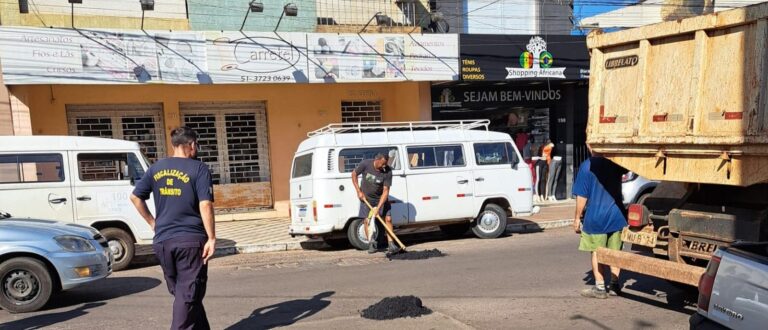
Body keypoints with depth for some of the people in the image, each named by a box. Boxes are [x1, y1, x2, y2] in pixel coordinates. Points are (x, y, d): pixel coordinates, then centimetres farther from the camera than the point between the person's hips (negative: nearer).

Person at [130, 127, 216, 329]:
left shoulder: (156, 169, 9)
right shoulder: (199, 169, -8)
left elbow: (135, 197, 14)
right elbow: (205, 205, -16)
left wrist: (152, 222, 19)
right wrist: (211, 238, -13)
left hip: (162, 241, 6)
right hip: (190, 240, -6)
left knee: (181, 292, 18)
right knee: (189, 294, 3)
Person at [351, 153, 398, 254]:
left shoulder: (387, 171, -23)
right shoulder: (365, 164, -23)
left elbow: (386, 191, -22)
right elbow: (354, 174, -5)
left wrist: (378, 207, -28)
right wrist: (358, 191, -9)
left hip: (381, 198, 0)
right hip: (366, 197, 0)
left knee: (388, 219, -6)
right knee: (367, 220, -4)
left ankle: (391, 244, -1)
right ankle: (371, 244, 10)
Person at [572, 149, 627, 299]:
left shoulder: (586, 166, -11)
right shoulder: (615, 164, 1)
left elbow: (582, 196, -10)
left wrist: (577, 217, -3)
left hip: (596, 217, -4)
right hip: (616, 215, 4)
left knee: (597, 252, 5)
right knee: (614, 251, 14)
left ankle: (600, 288, 7)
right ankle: (614, 285, 20)